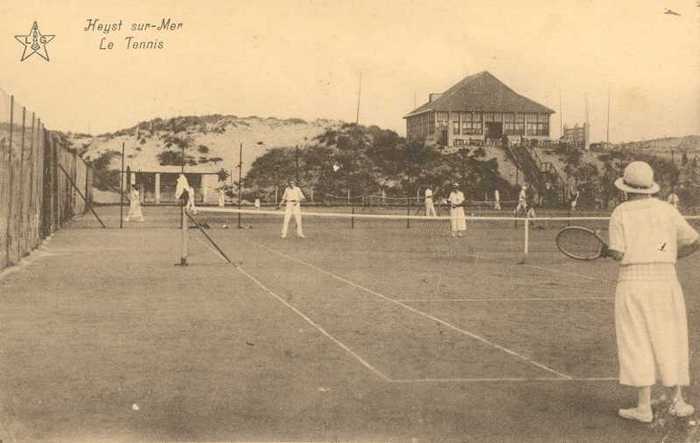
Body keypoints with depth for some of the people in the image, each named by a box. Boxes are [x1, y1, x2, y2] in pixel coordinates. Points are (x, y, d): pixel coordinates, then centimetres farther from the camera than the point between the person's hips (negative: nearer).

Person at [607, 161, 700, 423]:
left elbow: (617, 254, -9)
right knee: (670, 341, 13)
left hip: (632, 283, -2)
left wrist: (609, 251, 12)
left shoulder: (620, 213, -3)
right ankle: (678, 401, 16)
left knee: (637, 345, 2)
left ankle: (643, 407, 3)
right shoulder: (667, 210, 5)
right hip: (665, 281, 3)